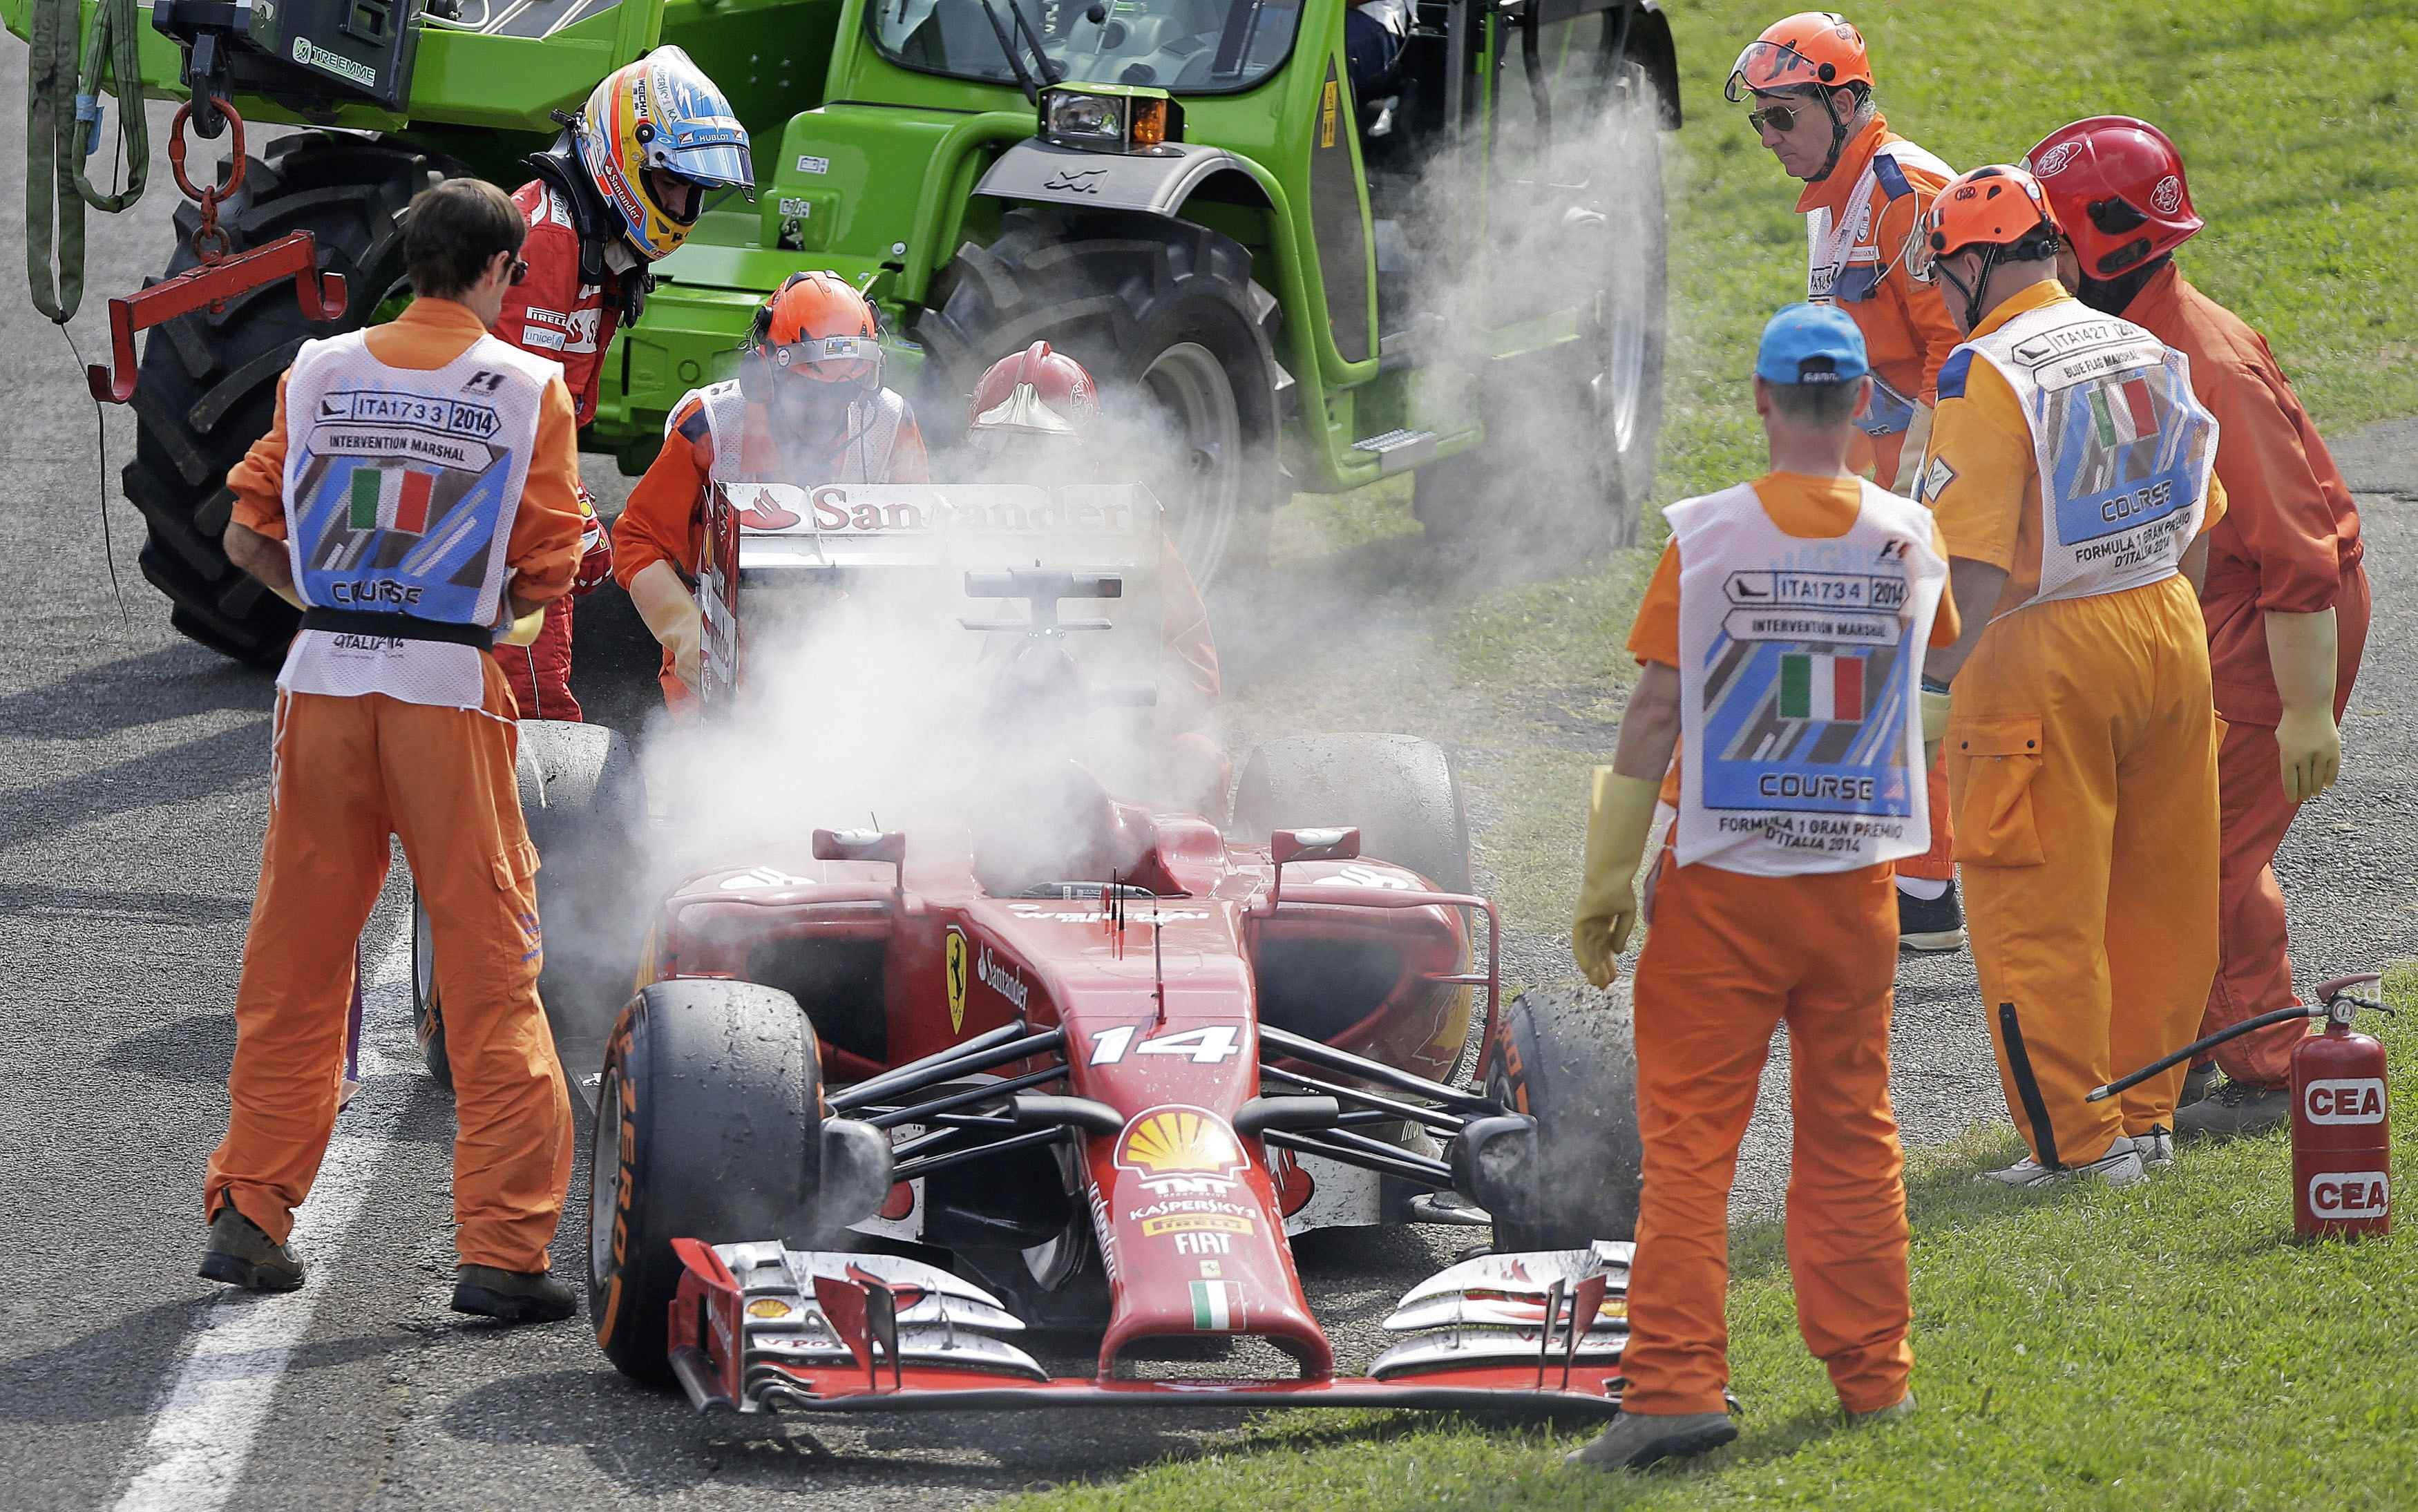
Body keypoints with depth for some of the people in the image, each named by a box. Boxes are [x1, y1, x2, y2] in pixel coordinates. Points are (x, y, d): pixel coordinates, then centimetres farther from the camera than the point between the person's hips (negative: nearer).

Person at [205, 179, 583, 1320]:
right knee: (490, 968, 1)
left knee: (295, 956, 13)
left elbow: (249, 538, 8)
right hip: (451, 692, -3)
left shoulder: (317, 373, 6)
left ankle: (249, 1214, 17)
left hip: (324, 681, 3)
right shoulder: (528, 390, -2)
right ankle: (502, 1249, -3)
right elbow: (546, 579, -4)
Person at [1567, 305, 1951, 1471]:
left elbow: (1655, 714, -9)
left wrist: (1606, 881, -3)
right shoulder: (1908, 539, -2)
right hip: (1856, 881, 3)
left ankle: (1675, 1384, -7)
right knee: (1850, 1135, 13)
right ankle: (1872, 1373, 17)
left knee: (1689, 1139, 0)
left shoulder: (1708, 537, -11)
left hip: (1723, 888, -3)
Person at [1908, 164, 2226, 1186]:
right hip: (2169, 635, 8)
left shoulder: (1986, 373, -14)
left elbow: (1972, 558, -21)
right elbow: (2199, 521, 16)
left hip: (2045, 646, -8)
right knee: (2158, 897, 15)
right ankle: (2145, 1112, 24)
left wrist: (1943, 664, -15)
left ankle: (2078, 1141, 3)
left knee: (2035, 911, 1)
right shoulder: (2144, 353, 9)